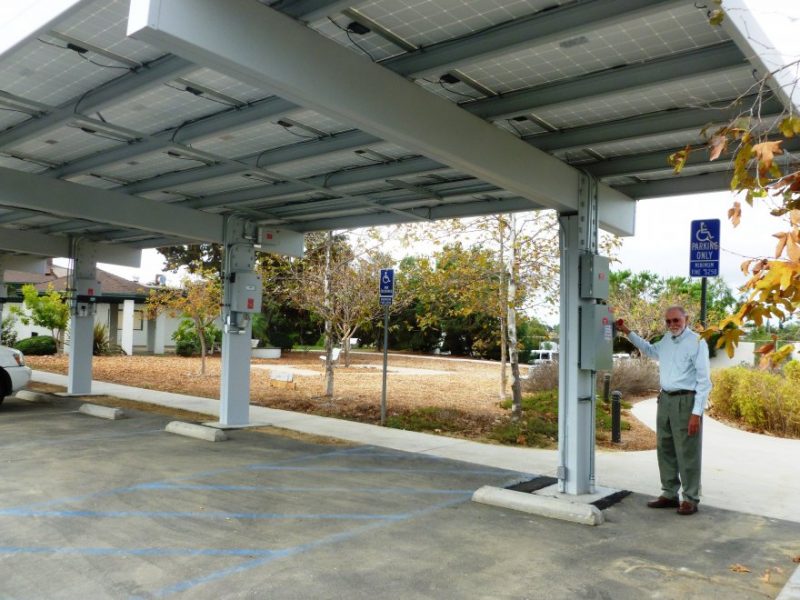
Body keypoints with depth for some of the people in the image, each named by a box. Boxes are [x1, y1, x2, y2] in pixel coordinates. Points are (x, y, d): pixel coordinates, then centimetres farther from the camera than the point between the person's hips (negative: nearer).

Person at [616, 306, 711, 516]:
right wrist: (628, 332, 27)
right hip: (665, 399, 8)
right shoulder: (667, 339, 10)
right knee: (665, 449, 13)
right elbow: (650, 350, 33)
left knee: (687, 453, -1)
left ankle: (690, 499, 11)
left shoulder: (697, 342, -13)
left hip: (685, 401, -8)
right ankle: (669, 494, 24)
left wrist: (697, 413, -18)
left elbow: (704, 380, -14)